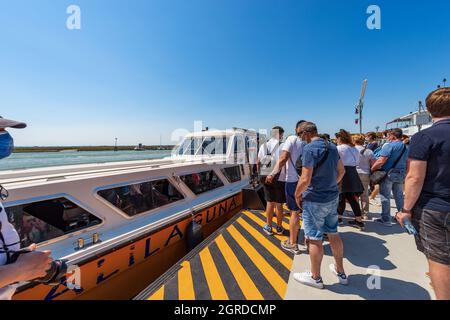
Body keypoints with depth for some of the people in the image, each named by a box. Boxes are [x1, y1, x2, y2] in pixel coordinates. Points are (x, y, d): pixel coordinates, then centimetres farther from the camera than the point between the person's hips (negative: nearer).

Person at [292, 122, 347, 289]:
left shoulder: (309, 148, -20)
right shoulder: (332, 147, 6)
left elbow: (305, 180, -24)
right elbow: (341, 171, 17)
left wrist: (297, 194, -8)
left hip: (315, 200, -8)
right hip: (333, 197, 8)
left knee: (315, 239, 6)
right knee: (334, 234, 20)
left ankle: (315, 277, 23)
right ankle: (341, 272, 36)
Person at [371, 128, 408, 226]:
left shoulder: (389, 145, -13)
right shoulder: (406, 147, 12)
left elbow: (381, 161, -22)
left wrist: (372, 169, -12)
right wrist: (404, 174, 23)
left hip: (388, 174, -7)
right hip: (401, 174, 7)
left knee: (385, 197, 0)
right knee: (399, 196, 17)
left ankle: (386, 219, 4)